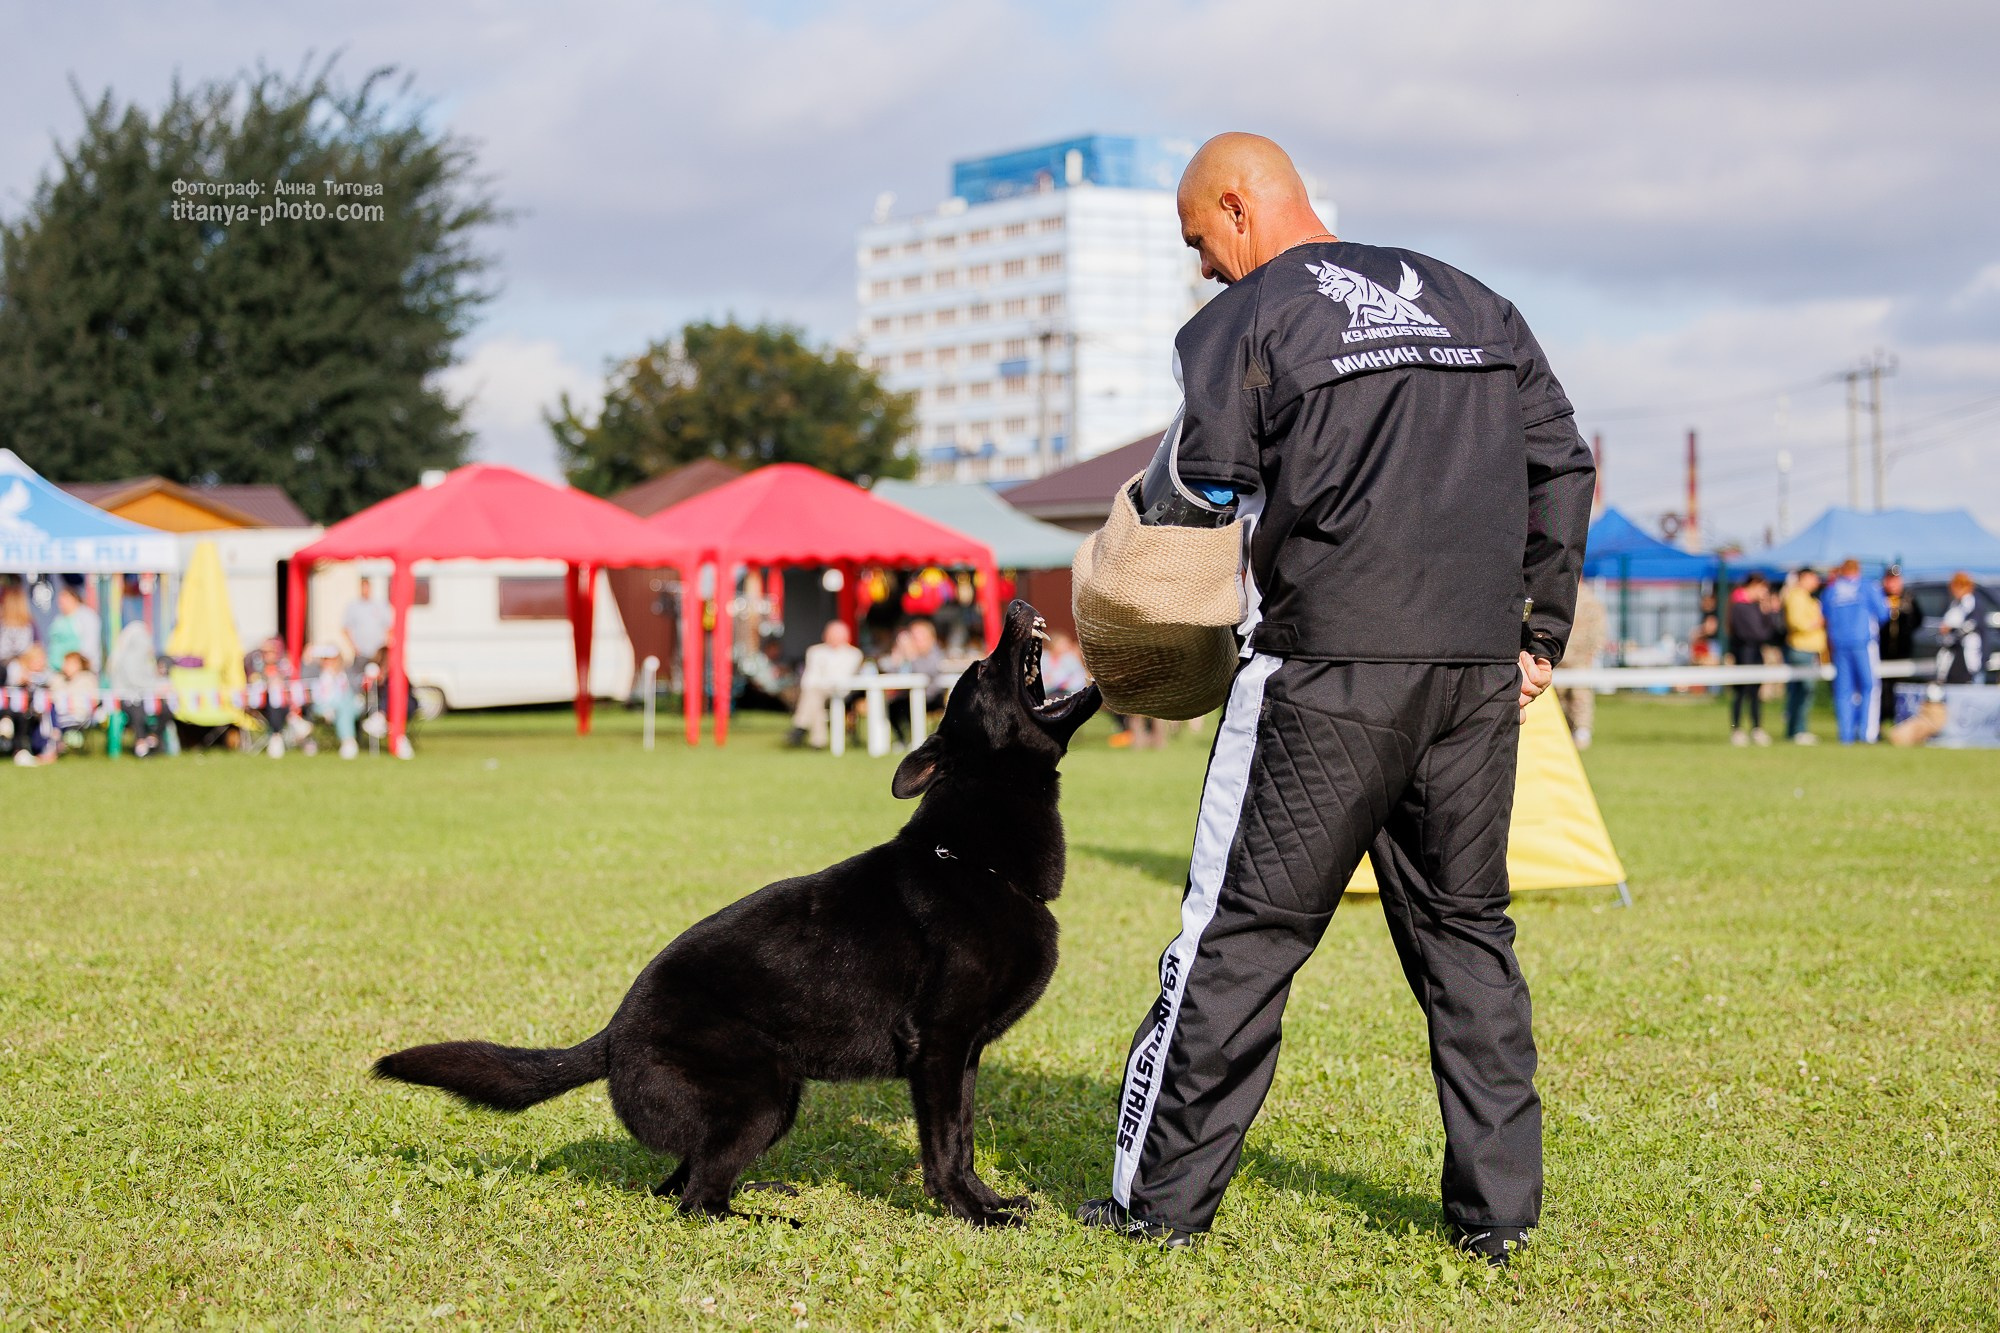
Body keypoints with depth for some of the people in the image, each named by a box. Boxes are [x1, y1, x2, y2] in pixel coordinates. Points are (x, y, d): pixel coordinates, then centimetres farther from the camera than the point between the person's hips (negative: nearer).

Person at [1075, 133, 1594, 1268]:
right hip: (1479, 672, 5)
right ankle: (1499, 1207, 12)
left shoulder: (1247, 320, 0)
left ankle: (1164, 1198, 8)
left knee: (1241, 931, 2)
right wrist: (1542, 637, 17)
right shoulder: (1472, 305, 17)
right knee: (1468, 930, 13)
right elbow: (1565, 464, 15)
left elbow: (1199, 491, -9)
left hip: (1329, 672, -5)